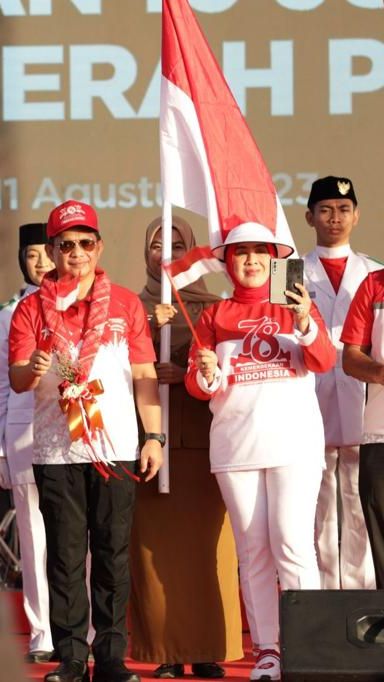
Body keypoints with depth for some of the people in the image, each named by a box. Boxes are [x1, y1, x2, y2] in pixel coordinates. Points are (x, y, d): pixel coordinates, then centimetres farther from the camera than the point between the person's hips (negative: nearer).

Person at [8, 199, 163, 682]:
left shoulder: (125, 303, 9)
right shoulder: (32, 308, 7)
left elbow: (144, 375, 8)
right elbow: (16, 380, 0)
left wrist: (154, 436, 0)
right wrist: (33, 369, -23)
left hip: (116, 448, 0)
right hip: (56, 451, 0)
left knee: (113, 555, 2)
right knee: (66, 556, 0)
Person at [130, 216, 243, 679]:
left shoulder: (213, 309, 11)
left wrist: (185, 375, -12)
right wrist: (151, 329, -15)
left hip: (202, 440, 0)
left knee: (206, 546, -6)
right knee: (157, 546, -5)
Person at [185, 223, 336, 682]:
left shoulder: (296, 304, 8)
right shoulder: (214, 317, 11)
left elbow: (324, 362, -7)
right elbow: (197, 386, 7)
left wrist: (304, 325, -26)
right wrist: (207, 374, -16)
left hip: (293, 442, -2)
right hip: (236, 445, 2)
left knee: (292, 545, -11)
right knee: (253, 551, 3)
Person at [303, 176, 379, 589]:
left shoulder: (372, 274, 13)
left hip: (362, 411, 0)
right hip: (312, 410, 0)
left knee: (359, 506, -4)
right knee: (317, 508, 0)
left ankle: (359, 592, 0)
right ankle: (323, 594, 4)